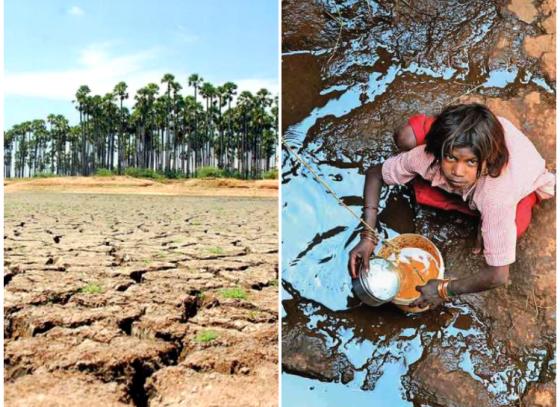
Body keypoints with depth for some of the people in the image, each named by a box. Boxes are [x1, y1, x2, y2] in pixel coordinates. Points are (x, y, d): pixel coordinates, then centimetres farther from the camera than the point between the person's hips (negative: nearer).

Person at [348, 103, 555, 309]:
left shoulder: (497, 196, -44)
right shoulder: (428, 155, -37)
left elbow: (499, 275, -39)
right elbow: (375, 173, -20)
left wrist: (444, 289, -28)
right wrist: (367, 236, -29)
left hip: (524, 178, -3)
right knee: (406, 138, -20)